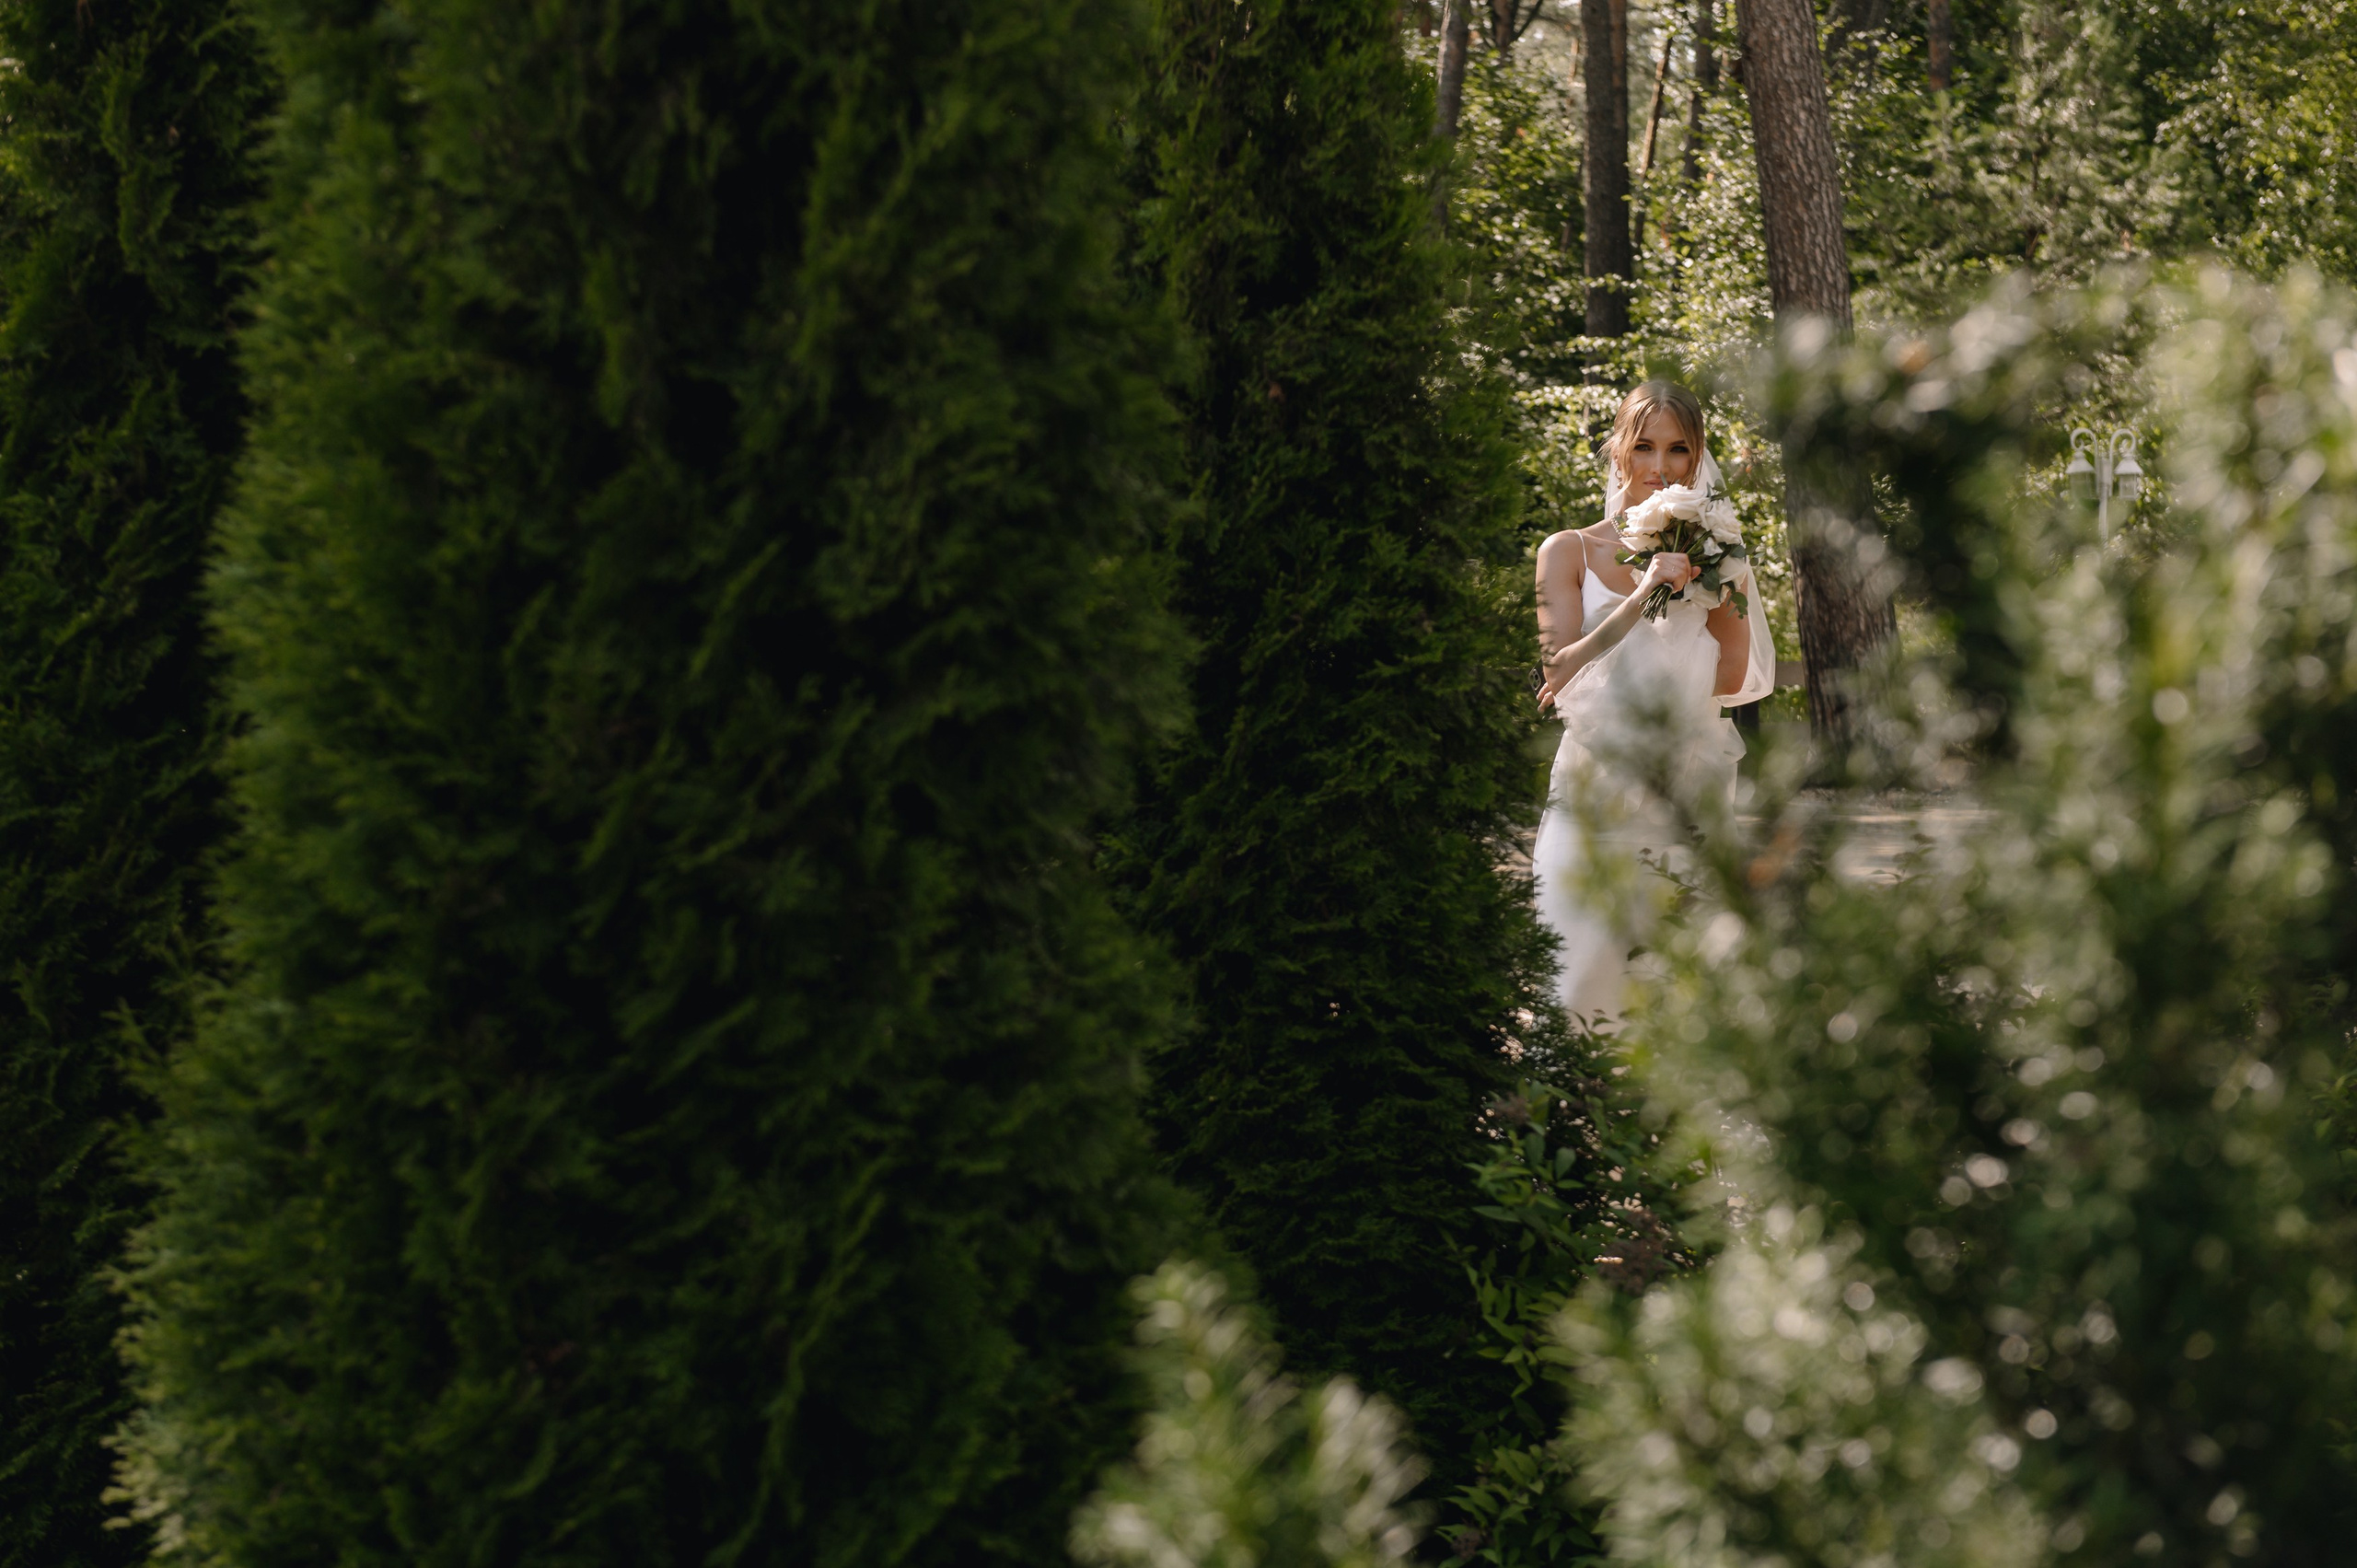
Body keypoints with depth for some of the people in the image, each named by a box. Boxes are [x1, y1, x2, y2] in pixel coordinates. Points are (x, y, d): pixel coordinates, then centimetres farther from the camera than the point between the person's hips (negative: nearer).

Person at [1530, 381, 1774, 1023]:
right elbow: (1559, 674, -6)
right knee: (1588, 960, -10)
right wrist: (1640, 597, -14)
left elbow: (1730, 678, 2)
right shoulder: (1571, 552, 4)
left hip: (1691, 778, 2)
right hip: (1599, 774, -2)